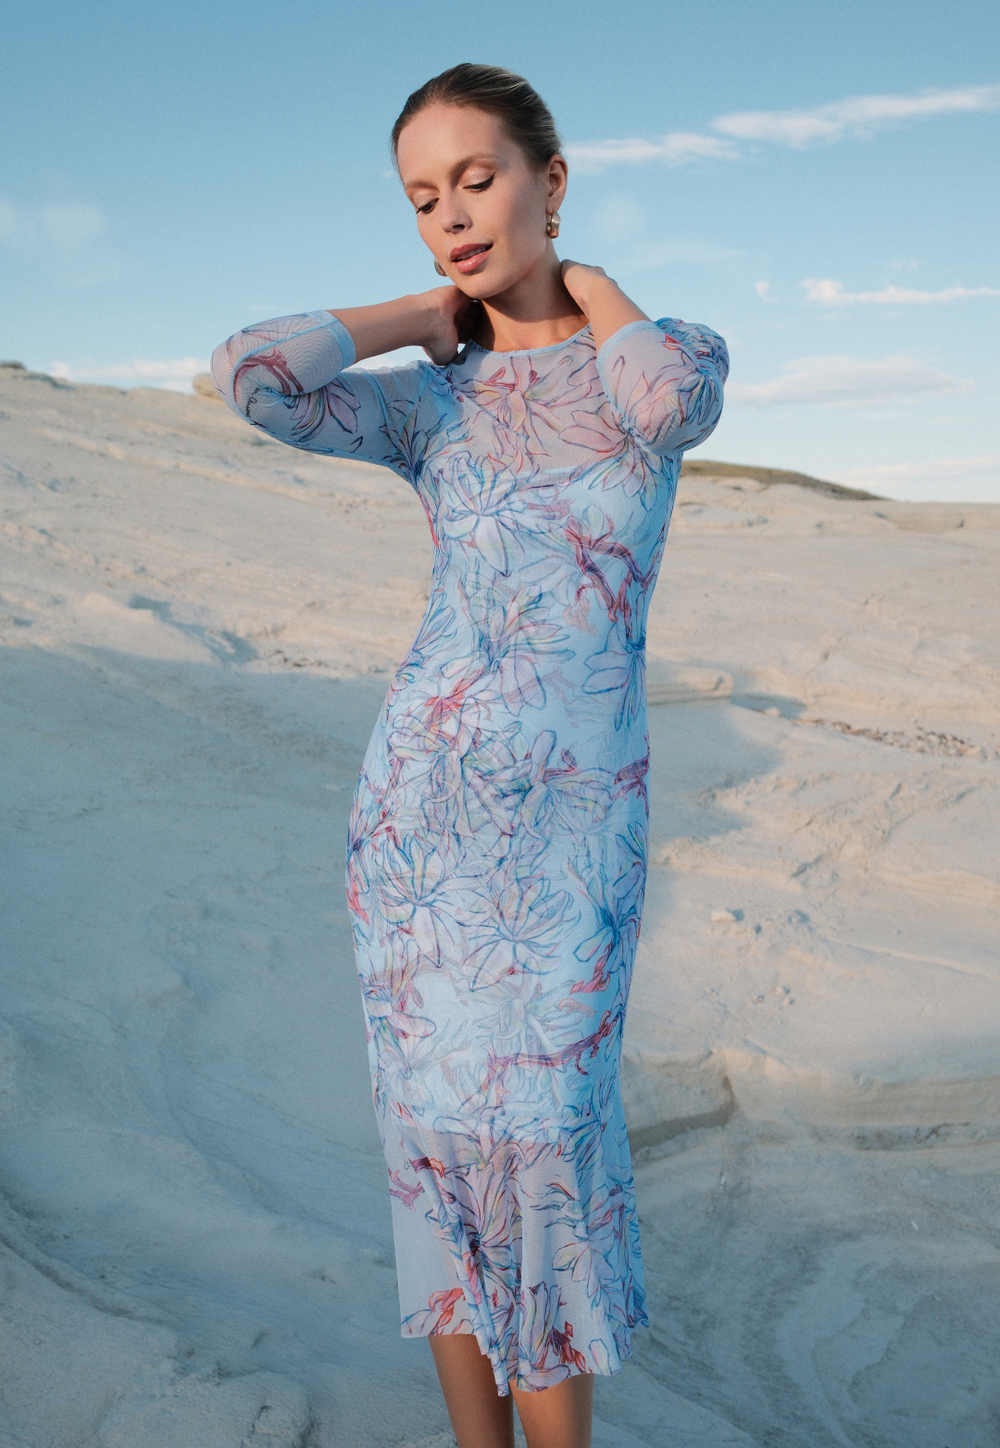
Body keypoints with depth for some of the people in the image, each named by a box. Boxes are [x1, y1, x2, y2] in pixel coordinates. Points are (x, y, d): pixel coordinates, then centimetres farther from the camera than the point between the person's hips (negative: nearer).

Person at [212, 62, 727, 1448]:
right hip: (420, 793, 2)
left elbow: (663, 395, -21)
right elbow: (247, 376, -10)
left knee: (540, 1127, -6)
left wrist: (592, 292, 0)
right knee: (441, 1122, 5)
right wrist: (428, 310, 3)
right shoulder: (429, 404, 8)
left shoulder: (675, 351, 6)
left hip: (576, 809, -2)